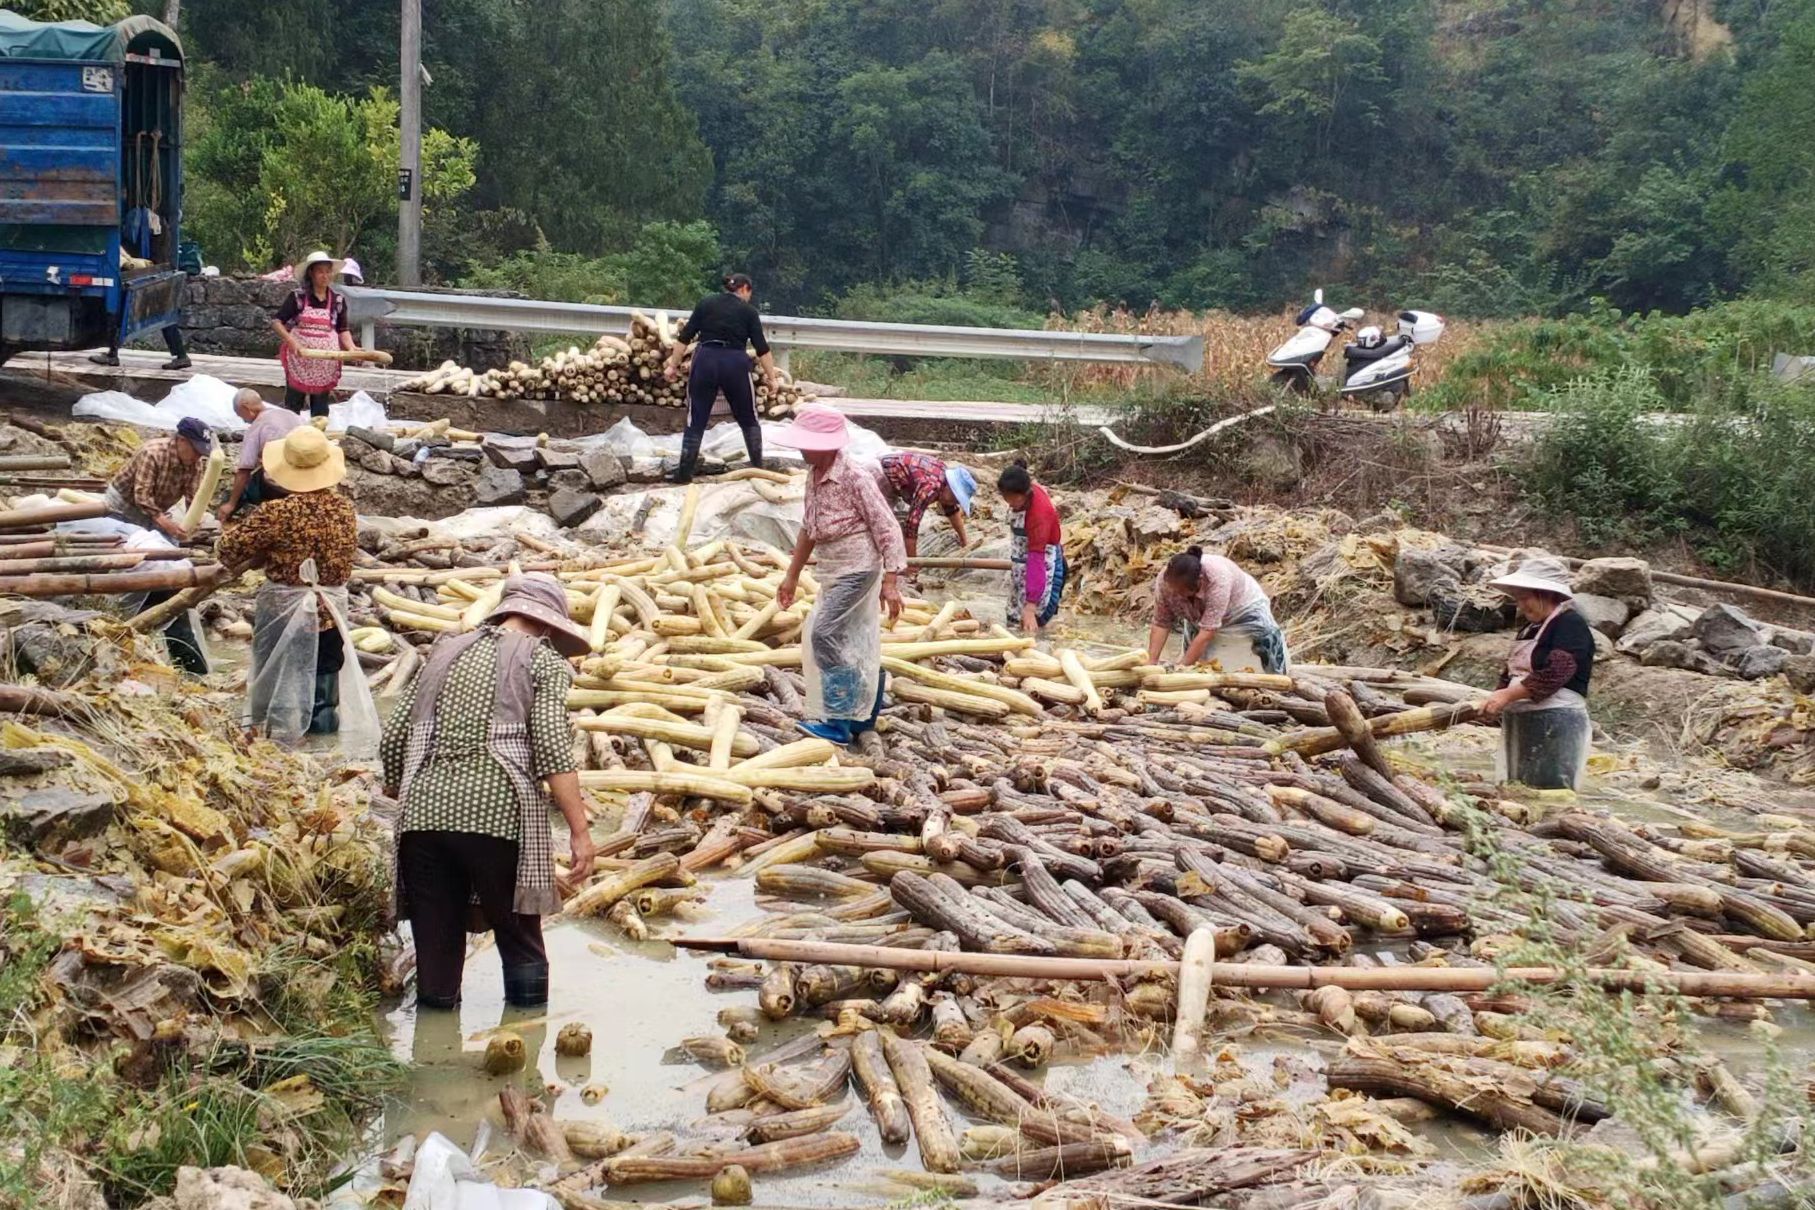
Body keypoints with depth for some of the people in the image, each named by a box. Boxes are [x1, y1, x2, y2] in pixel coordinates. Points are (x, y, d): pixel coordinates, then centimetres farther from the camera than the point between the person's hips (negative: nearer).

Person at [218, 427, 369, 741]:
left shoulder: (276, 512, -21)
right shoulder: (345, 509, -7)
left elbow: (230, 550, -13)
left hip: (284, 605, -4)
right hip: (332, 605, 4)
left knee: (280, 670, 10)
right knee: (326, 666, 20)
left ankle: (276, 730, 16)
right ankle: (324, 716, 33)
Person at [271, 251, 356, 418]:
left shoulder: (338, 299, 3)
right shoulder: (298, 296, -5)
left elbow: (343, 329, 9)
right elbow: (276, 322, -6)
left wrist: (351, 348, -9)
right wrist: (291, 341, -22)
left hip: (325, 363, 2)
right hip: (299, 358, -2)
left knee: (320, 409, 9)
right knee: (293, 404, 8)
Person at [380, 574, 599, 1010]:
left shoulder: (445, 650, 21)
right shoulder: (545, 661, 7)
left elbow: (394, 736, 17)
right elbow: (552, 748, -7)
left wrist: (397, 792, 32)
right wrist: (580, 829, -8)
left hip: (423, 812, 4)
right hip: (497, 815, -4)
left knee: (435, 947, 10)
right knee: (520, 942, 10)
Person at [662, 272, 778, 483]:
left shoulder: (705, 304, 10)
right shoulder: (749, 311, 5)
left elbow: (685, 337, 6)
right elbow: (762, 348, 1)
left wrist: (673, 365, 11)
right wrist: (771, 377, 6)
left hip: (705, 360, 1)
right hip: (735, 363, -1)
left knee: (696, 420, 6)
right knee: (748, 420, 16)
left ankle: (684, 473, 3)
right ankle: (758, 468, 17)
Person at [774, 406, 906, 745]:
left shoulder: (855, 478, -19)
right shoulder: (814, 476, 6)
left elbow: (887, 528, -18)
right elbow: (809, 528, 18)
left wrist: (891, 582, -22)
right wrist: (792, 576, 22)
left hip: (858, 567, -8)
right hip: (832, 569, 8)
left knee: (824, 634, -15)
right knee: (855, 643, 15)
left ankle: (838, 722, -11)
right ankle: (861, 716, 27)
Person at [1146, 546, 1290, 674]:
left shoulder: (1217, 579, -44)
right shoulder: (1164, 580, -31)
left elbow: (1207, 633, -43)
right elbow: (1161, 625, -23)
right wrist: (1151, 663, -32)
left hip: (1244, 608, -3)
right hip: (1200, 617, 4)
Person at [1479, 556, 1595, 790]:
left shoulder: (1571, 625, -10)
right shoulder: (1530, 628, 19)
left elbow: (1553, 674, -21)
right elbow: (1511, 673, 20)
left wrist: (1507, 695, -21)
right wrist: (1494, 702, 2)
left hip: (1556, 725, -9)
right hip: (1521, 724, 9)